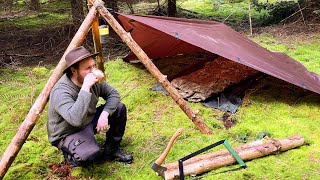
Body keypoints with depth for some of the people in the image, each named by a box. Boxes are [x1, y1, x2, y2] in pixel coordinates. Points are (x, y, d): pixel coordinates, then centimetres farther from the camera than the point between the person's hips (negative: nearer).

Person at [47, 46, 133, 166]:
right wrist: (85, 88, -46)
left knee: (119, 108, -5)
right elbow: (75, 120, -46)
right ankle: (71, 155, 1)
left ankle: (112, 149, 10)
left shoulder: (94, 80, -10)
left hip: (89, 121, 8)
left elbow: (113, 94, -1)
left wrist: (105, 114, -19)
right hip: (67, 134, -7)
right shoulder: (61, 91, -33)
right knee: (91, 154, -36)